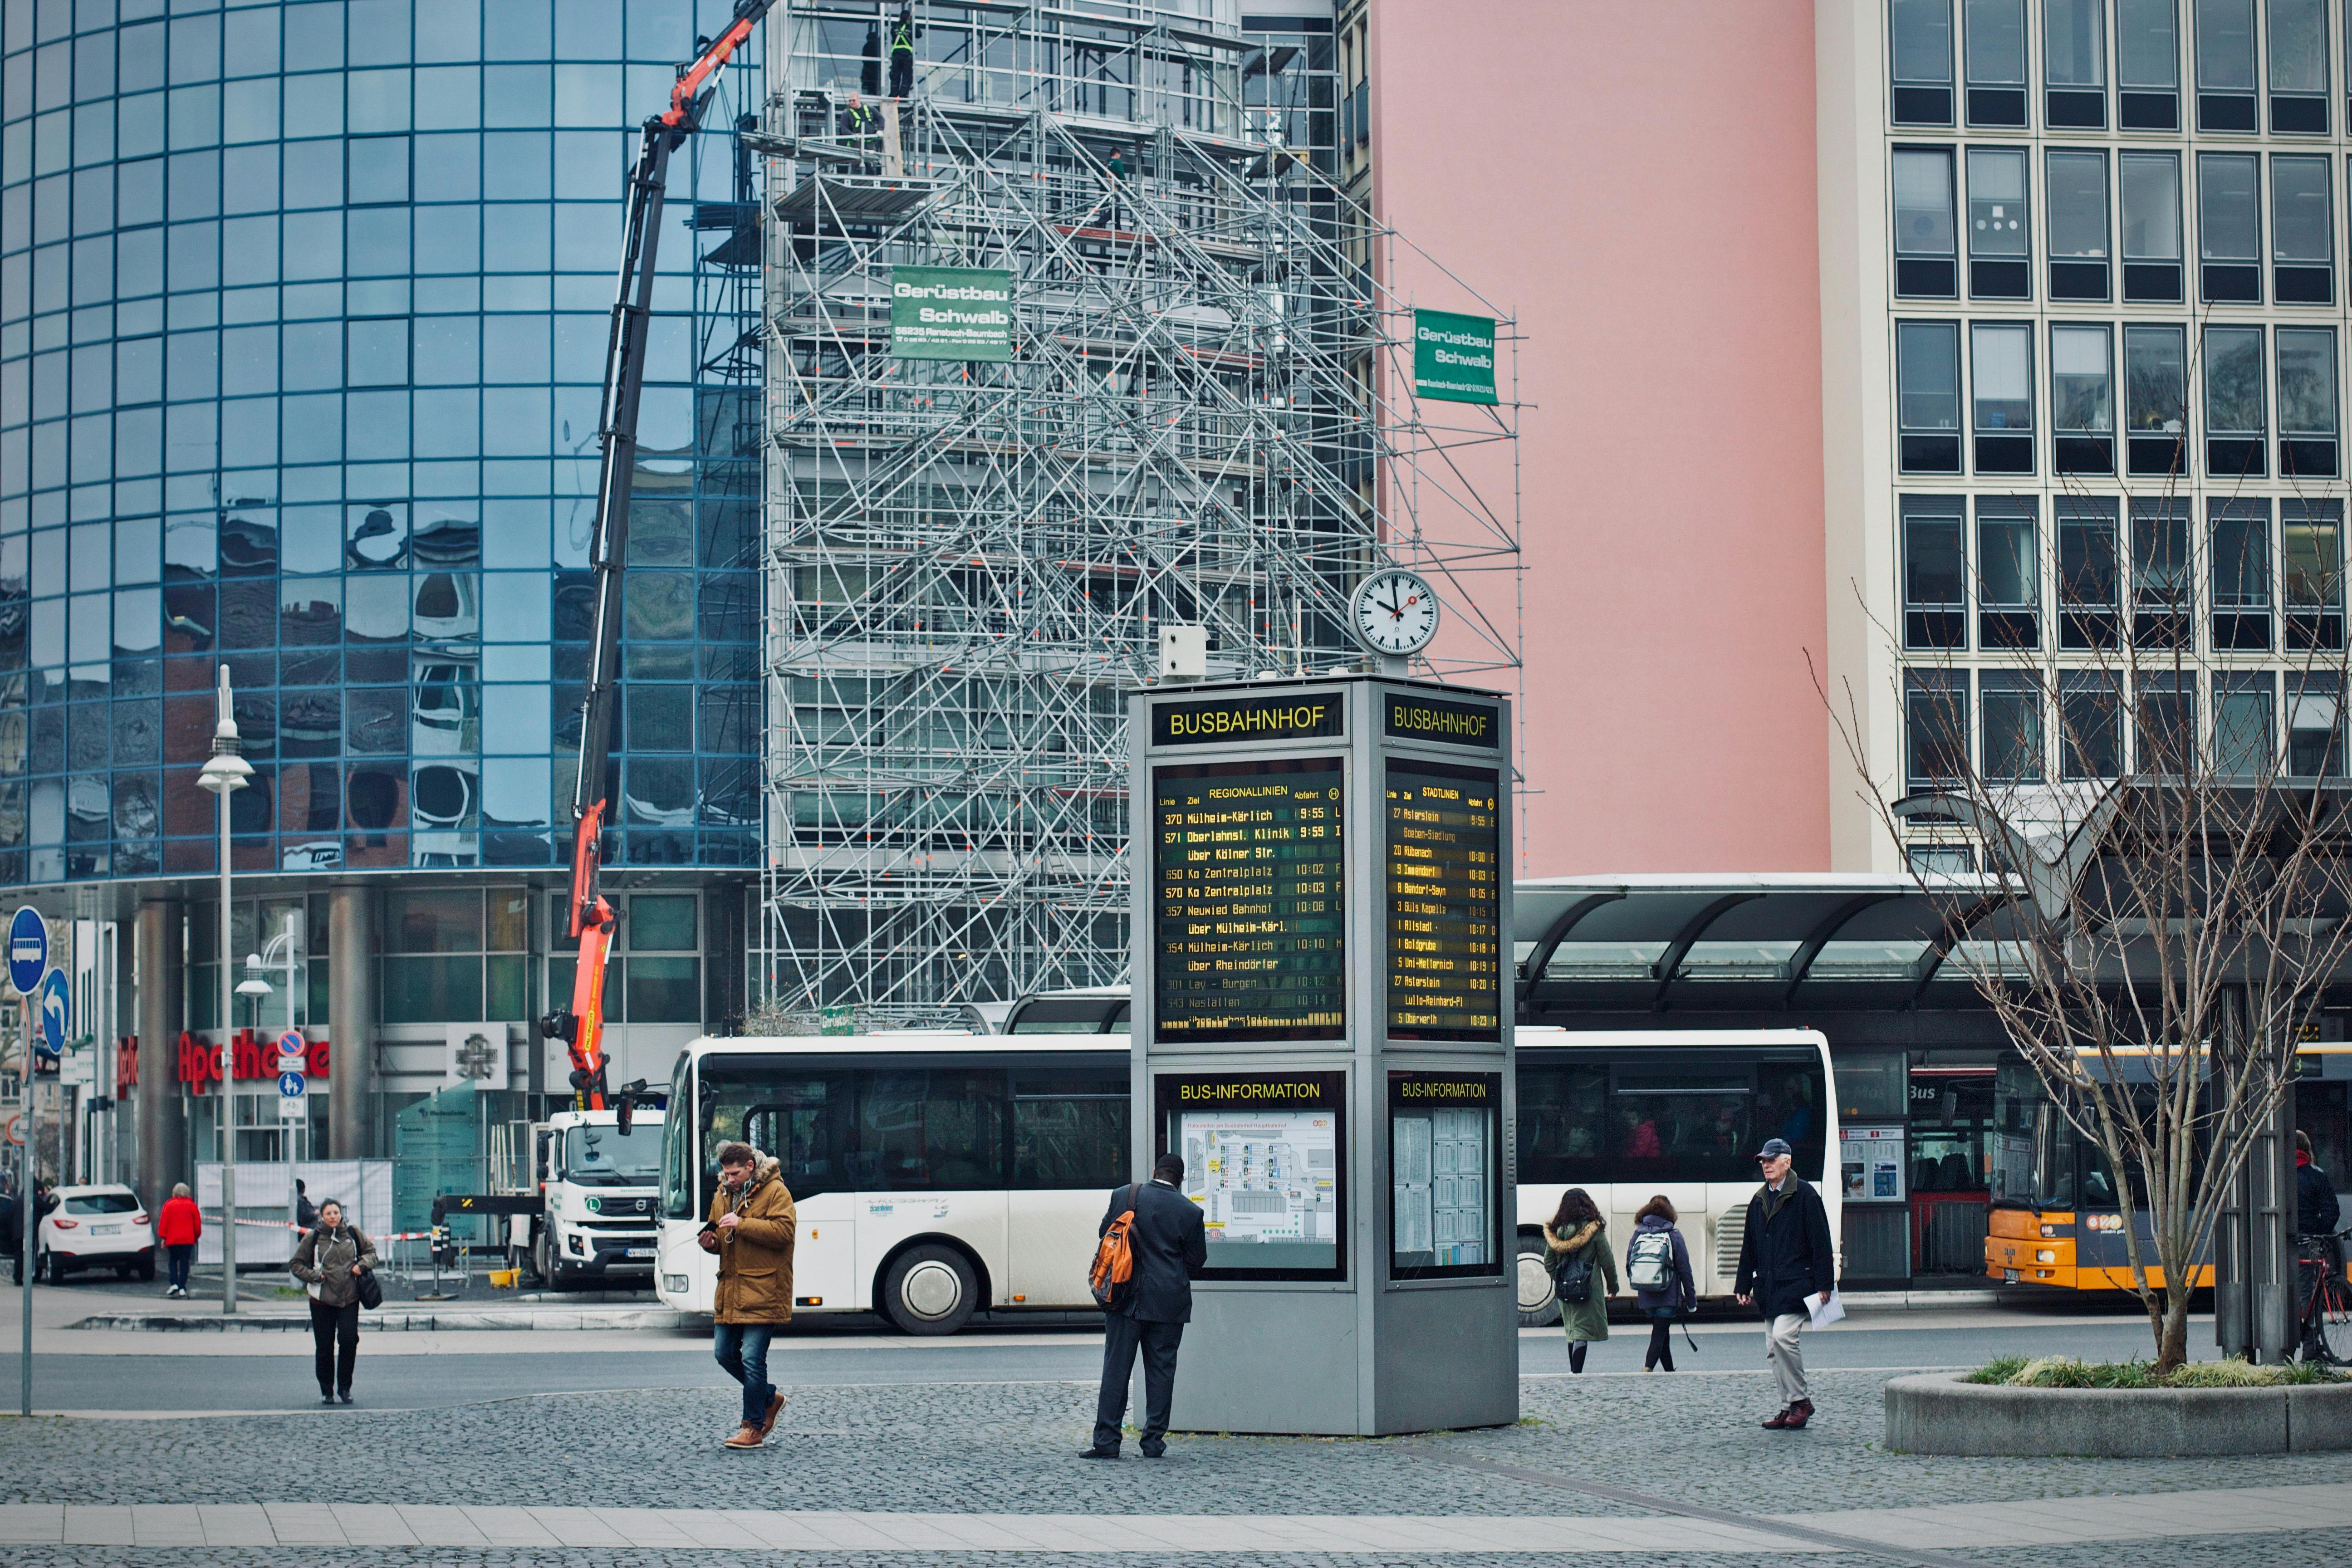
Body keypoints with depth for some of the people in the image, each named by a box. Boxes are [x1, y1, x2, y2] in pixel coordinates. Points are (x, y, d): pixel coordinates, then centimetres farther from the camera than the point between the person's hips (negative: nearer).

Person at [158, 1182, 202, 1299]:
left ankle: (174, 1284, -4)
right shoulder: (192, 1205, 3)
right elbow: (198, 1223, 7)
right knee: (185, 1263, 2)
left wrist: (163, 1237, 3)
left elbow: (164, 1222, -2)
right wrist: (196, 1237, 17)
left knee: (173, 1262, 12)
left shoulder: (169, 1205, -1)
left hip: (172, 1240, -1)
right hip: (188, 1240, 1)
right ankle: (182, 1288, -4)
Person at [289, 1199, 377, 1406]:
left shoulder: (353, 1234, 3)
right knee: (325, 1347, 3)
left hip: (350, 1299, 1)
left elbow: (371, 1252, 15)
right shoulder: (313, 1238, -1)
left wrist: (362, 1265, -4)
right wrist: (315, 1276, -8)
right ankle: (326, 1391, 15)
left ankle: (345, 1387, 5)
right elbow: (296, 1264, 5)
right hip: (322, 1301, -1)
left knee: (349, 1340, -10)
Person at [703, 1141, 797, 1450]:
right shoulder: (723, 1194, 15)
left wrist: (742, 1224, -22)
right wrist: (710, 1241, 1)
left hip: (762, 1292, -8)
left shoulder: (775, 1192, -7)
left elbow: (784, 1231, -18)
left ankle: (754, 1427, 1)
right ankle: (770, 1398, 29)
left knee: (752, 1359, -8)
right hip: (730, 1291, 8)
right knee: (724, 1353, 9)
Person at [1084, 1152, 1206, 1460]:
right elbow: (1197, 1259, 3)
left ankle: (1107, 1441, 0)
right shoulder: (1190, 1212, -3)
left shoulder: (1123, 1196, -1)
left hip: (1126, 1297, 0)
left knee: (1116, 1368, 3)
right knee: (1160, 1371, 7)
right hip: (1168, 1301, 0)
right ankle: (1154, 1442, 8)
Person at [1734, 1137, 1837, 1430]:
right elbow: (1749, 1247, 22)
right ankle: (1789, 1408, 10)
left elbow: (1821, 1242, -8)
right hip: (1768, 1289, 7)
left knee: (1783, 1336, -20)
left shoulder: (1804, 1194, -5)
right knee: (1774, 1350, 4)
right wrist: (1743, 1285, 17)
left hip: (1796, 1284, -7)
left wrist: (1824, 1284, -12)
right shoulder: (1759, 1200, 16)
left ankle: (1800, 1402, -9)